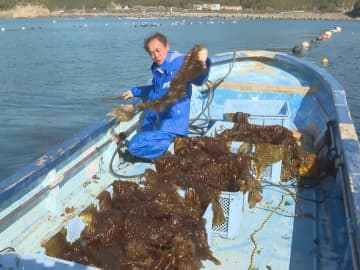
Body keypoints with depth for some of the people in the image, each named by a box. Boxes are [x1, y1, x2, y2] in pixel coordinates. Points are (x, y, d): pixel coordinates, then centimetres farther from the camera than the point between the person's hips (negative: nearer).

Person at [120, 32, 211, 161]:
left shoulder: (180, 62, -17)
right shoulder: (156, 68, 8)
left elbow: (198, 79, -35)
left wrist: (203, 63, -57)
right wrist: (134, 91, 34)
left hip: (171, 121, -9)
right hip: (152, 119, 9)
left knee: (135, 148, -15)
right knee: (134, 147, 20)